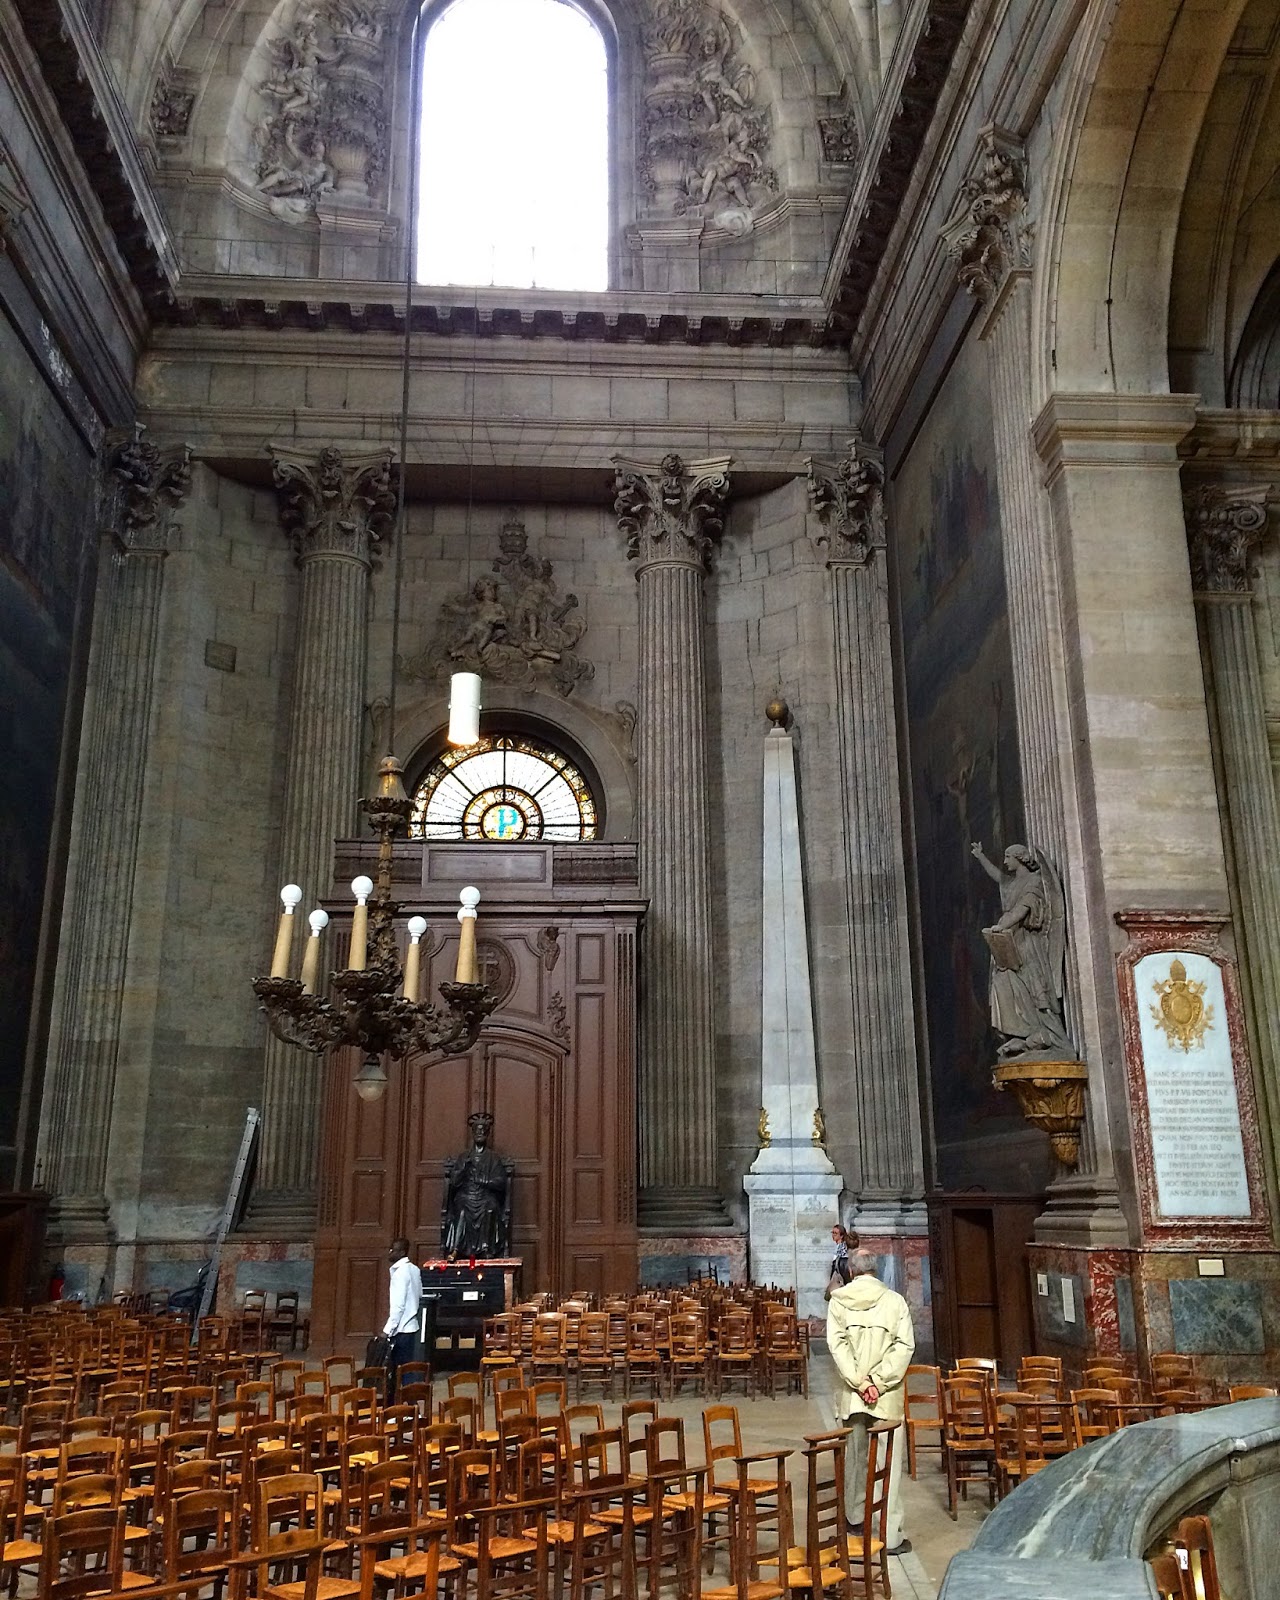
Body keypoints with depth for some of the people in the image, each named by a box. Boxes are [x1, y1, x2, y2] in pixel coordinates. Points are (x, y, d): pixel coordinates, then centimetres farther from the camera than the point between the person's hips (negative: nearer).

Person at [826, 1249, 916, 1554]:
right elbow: (905, 1345, -9)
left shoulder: (839, 1300, 0)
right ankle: (891, 1535, 3)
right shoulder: (894, 1300, -2)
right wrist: (879, 1381, -11)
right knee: (889, 1463, 2)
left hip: (851, 1392, 2)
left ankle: (855, 1518, 31)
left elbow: (836, 1343, -9)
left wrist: (859, 1381, -12)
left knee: (856, 1457, 17)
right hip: (888, 1394, -2)